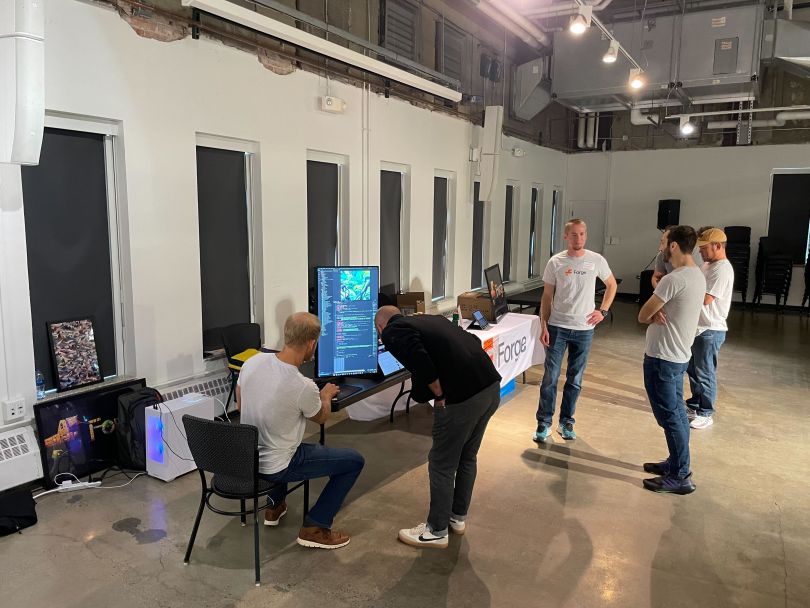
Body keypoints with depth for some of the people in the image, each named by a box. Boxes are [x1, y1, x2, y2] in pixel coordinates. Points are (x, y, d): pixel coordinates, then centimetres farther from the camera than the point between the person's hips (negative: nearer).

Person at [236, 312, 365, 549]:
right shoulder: (304, 387, -29)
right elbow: (321, 418, -5)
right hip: (273, 468, -7)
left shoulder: (252, 362, -12)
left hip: (247, 457, 7)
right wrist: (326, 395, 15)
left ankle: (274, 506, 41)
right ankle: (315, 528, 8)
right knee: (355, 461, 4)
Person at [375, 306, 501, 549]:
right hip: (491, 385, 8)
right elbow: (473, 341, 19)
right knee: (467, 457, 24)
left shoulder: (392, 332, 1)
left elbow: (421, 362, -18)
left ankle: (436, 532, 25)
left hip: (463, 397, -8)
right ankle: (458, 517, 40)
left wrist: (439, 396, -4)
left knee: (442, 465, 10)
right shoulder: (430, 319, 24)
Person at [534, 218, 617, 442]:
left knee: (575, 380, 10)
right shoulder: (555, 262, -3)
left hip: (584, 329, 1)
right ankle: (544, 423, 11)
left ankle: (566, 422, 24)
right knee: (550, 377, 0)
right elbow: (547, 296, 1)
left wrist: (603, 311, 2)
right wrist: (544, 326, -5)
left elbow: (611, 285, 14)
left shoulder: (597, 260, -1)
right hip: (557, 327, -1)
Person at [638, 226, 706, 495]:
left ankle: (680, 477, 8)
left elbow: (642, 315, -15)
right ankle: (677, 463, 31)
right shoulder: (698, 276, 9)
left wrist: (653, 315, 3)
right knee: (676, 412, 18)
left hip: (661, 357, -10)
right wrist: (657, 313, -9)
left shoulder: (674, 279, -23)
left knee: (669, 415, -1)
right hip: (679, 355, 10)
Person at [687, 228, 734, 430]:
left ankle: (705, 414, 14)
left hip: (710, 330, -9)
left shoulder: (723, 269, -20)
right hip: (697, 327, 9)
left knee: (705, 374, 1)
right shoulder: (707, 264, 10)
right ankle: (694, 404, 34)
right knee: (692, 369, 19)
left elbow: (705, 299, -25)